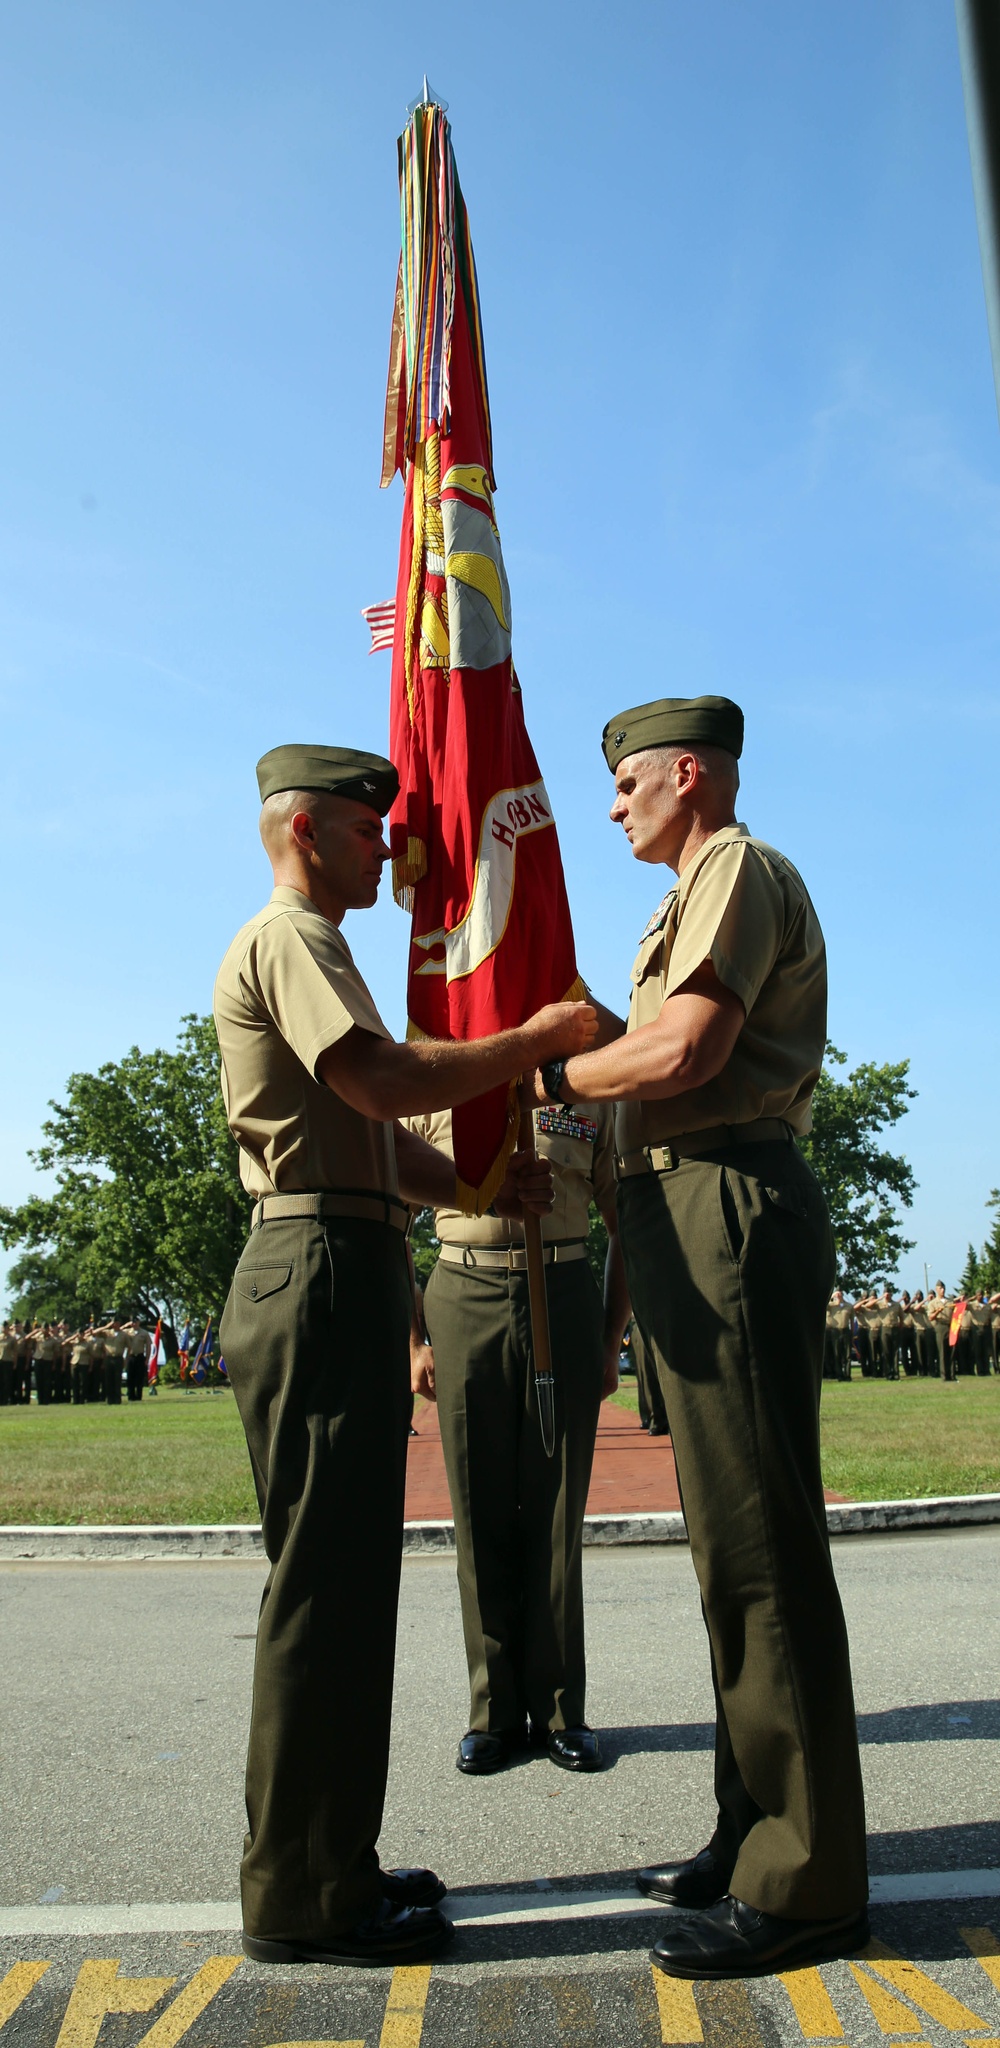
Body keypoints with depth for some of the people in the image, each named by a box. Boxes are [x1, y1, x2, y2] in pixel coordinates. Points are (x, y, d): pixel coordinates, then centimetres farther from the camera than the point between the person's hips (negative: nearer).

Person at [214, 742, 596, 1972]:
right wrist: (537, 1040, -11)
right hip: (322, 1277, -11)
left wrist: (490, 1186, 9)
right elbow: (387, 1084, -22)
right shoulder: (286, 941, -7)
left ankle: (326, 1865, 25)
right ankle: (302, 1899, 6)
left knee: (344, 1581, 14)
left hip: (347, 1281, 11)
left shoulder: (313, 950, 26)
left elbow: (378, 1140, 22)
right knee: (323, 1584, -5)